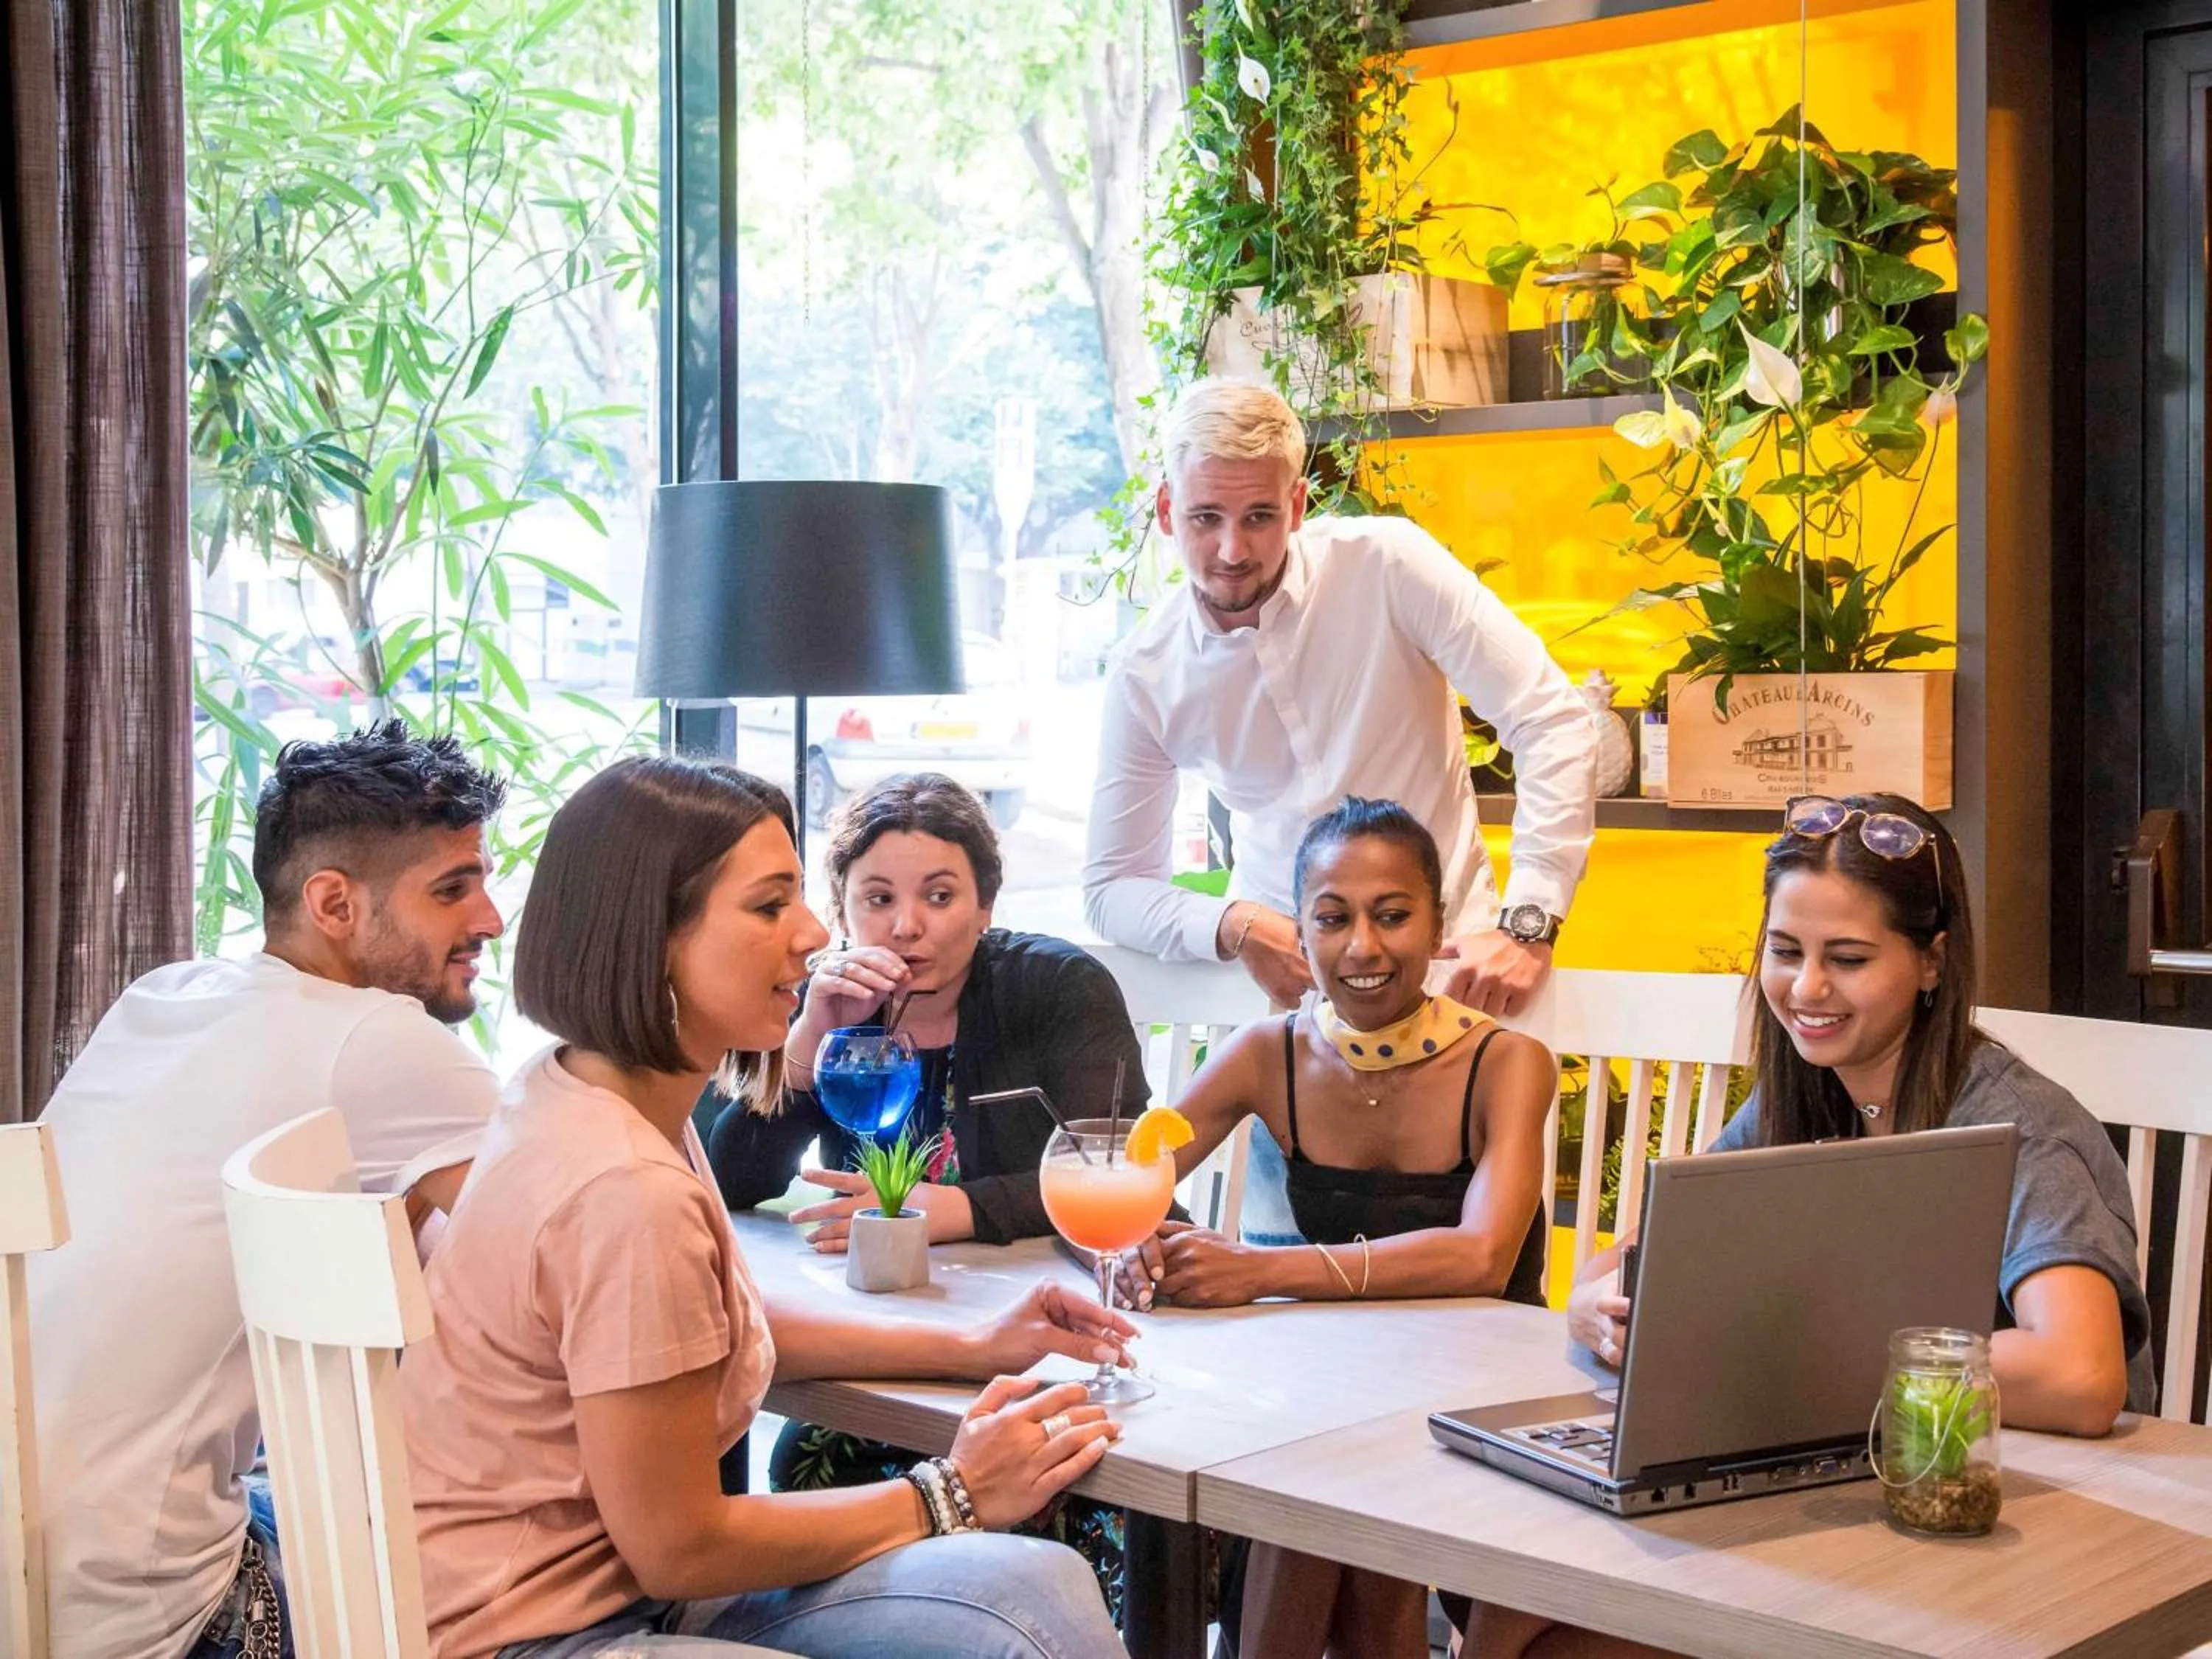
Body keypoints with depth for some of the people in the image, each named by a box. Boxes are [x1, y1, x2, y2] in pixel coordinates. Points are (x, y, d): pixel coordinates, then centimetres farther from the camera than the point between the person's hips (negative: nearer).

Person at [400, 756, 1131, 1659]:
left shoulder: (584, 1091, 4)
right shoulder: (626, 1189, -25)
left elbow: (731, 1319, 21)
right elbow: (678, 1550, -18)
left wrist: (971, 1347, 12)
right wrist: (951, 1496, -7)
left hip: (608, 1573, 9)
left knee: (1042, 1584, -4)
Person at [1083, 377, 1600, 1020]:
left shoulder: (1386, 566, -12)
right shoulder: (1144, 673, -4)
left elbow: (1554, 724, -14)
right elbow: (1112, 888, 2)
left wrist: (1527, 925, -23)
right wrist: (1235, 928, -18)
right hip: (1276, 963, 3)